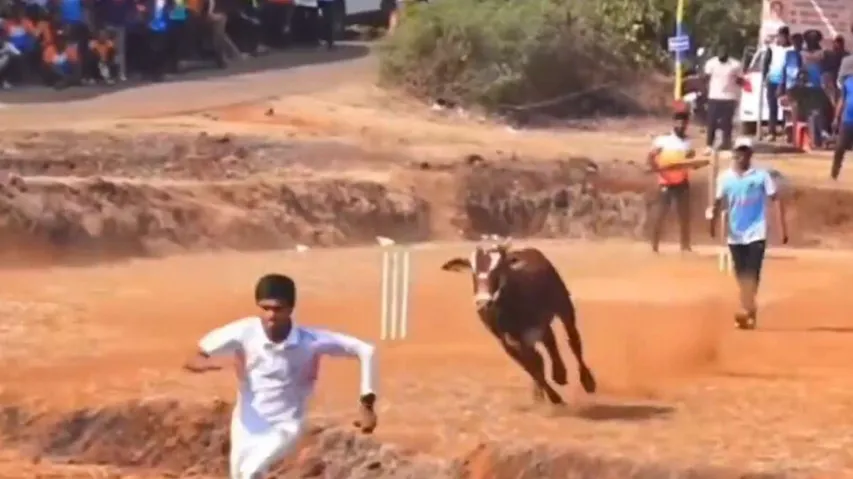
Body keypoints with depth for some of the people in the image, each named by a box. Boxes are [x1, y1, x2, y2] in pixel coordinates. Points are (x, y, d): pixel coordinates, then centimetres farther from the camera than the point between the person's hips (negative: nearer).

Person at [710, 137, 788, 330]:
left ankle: (747, 310, -18)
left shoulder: (762, 175, -6)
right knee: (741, 275, 10)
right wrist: (713, 220, -12)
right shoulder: (725, 177, 1)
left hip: (756, 233, -3)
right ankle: (749, 310, 23)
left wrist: (782, 226, -14)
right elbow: (718, 202, 5)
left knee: (752, 274, -13)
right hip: (735, 234, 3)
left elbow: (775, 199, -7)